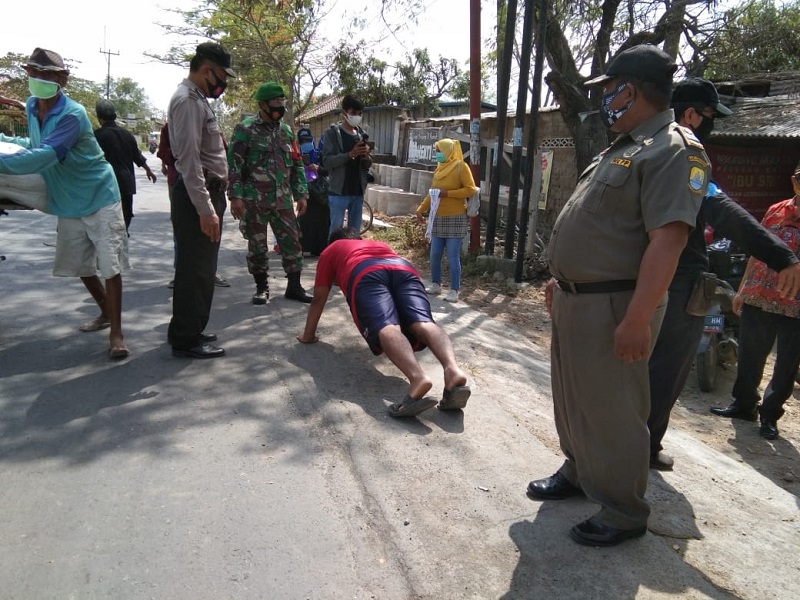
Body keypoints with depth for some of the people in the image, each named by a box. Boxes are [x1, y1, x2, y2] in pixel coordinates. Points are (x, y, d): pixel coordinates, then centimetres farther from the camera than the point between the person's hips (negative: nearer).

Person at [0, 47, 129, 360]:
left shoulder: (73, 114, -22)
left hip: (99, 198, -8)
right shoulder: (31, 107, 4)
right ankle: (106, 313, 36)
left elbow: (43, 157, -33)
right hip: (67, 204, 8)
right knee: (80, 266, 15)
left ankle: (116, 333, -1)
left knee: (110, 266, -7)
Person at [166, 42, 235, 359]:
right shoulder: (188, 100, -14)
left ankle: (189, 330, 27)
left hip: (208, 191, 10)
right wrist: (205, 209, -25)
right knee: (195, 268, -5)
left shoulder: (197, 99, 19)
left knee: (201, 267, 16)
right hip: (196, 194, -10)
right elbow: (189, 160, -22)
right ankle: (185, 339, 5)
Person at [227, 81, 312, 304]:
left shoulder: (286, 131, 12)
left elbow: (297, 165, 15)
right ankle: (261, 287, 17)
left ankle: (294, 286, 13)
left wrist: (301, 194, 8)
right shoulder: (246, 129, -4)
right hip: (254, 200, -4)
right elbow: (234, 164, -8)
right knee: (257, 245, 4)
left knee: (292, 241, 3)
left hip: (282, 199, 4)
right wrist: (236, 196, -15)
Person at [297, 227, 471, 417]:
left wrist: (308, 335, 47)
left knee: (385, 328, -26)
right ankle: (453, 370, -47)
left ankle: (418, 378, -53)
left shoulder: (330, 251, 37)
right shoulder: (380, 244, 48)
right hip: (405, 269, 4)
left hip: (366, 274, -4)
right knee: (423, 323, -18)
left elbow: (318, 299, 36)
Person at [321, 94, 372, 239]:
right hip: (338, 192, -5)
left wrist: (366, 157, -8)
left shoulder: (361, 133, 13)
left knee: (355, 232, 10)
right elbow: (327, 162, -12)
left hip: (358, 192, 5)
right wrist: (350, 154, -23)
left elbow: (367, 165, 16)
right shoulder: (332, 132, -3)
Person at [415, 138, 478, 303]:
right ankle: (436, 285, 22)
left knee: (453, 257, -5)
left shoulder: (461, 167, -6)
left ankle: (454, 291, 2)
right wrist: (420, 209, 10)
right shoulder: (439, 168, 11)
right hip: (438, 218, 6)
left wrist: (447, 193, -17)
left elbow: (471, 189, -12)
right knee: (434, 255, 7)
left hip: (455, 219, -6)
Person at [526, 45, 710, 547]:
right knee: (574, 400, 21)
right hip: (576, 299, 10)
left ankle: (624, 514, 20)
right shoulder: (624, 149, 16)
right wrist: (561, 281, 22)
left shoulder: (674, 150, -15)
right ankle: (578, 473, 40)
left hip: (612, 306, -10)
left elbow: (667, 241, -24)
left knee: (611, 412, 2)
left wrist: (637, 319, -28)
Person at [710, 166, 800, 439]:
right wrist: (742, 290, 15)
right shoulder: (776, 210, 9)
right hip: (757, 300, 4)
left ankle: (770, 414, 25)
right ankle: (744, 404, 32)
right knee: (749, 357, 14)